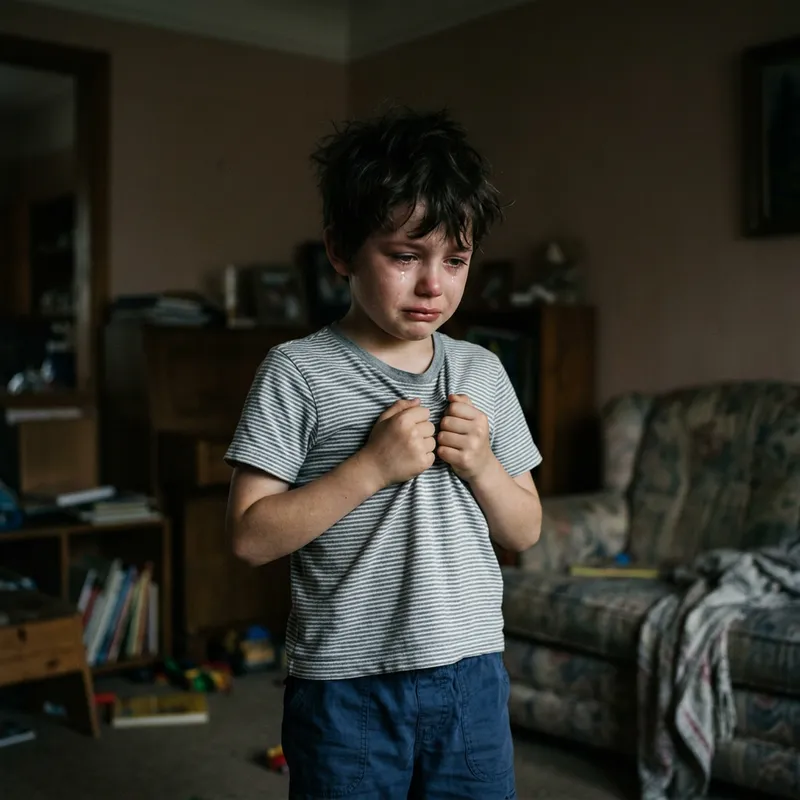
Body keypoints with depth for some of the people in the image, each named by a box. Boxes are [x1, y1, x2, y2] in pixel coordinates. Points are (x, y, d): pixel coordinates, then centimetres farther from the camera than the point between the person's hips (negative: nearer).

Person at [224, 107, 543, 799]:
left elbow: (524, 531, 9)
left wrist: (482, 464, -10)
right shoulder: (298, 371, -9)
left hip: (471, 673, 4)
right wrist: (371, 465, -20)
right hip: (346, 687, -4)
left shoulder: (482, 371, 4)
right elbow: (252, 536, -13)